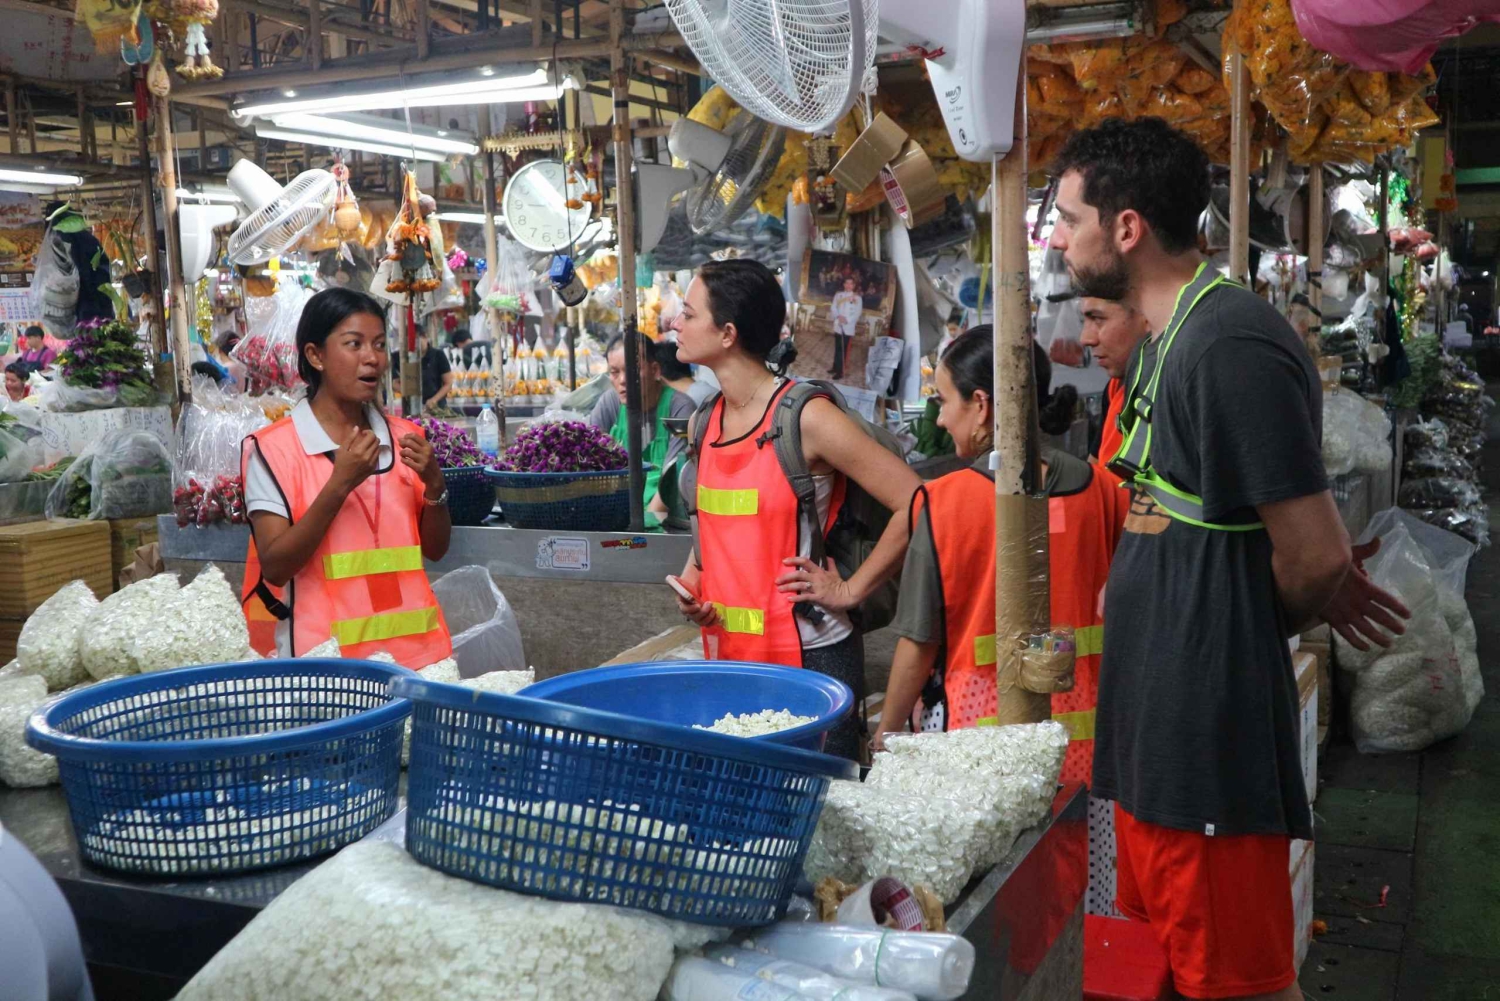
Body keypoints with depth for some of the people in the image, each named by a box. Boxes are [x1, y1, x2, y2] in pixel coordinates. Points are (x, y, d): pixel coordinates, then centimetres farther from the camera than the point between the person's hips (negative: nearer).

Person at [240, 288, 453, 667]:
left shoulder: (404, 437, 7)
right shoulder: (274, 449, -7)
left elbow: (435, 549, 10)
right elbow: (274, 568, -12)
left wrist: (434, 484, -8)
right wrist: (340, 484, -21)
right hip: (325, 655, -4)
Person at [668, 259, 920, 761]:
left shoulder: (806, 419, -15)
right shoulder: (704, 422, 7)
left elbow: (917, 503, -18)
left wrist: (850, 590, -14)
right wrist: (693, 583, 5)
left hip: (809, 655, -6)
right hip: (726, 650, 7)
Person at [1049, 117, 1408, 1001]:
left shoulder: (1231, 346, -20)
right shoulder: (1170, 339, 12)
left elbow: (1316, 556, -18)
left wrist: (1254, 633, -1)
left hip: (1208, 735, -10)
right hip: (1158, 725, 10)